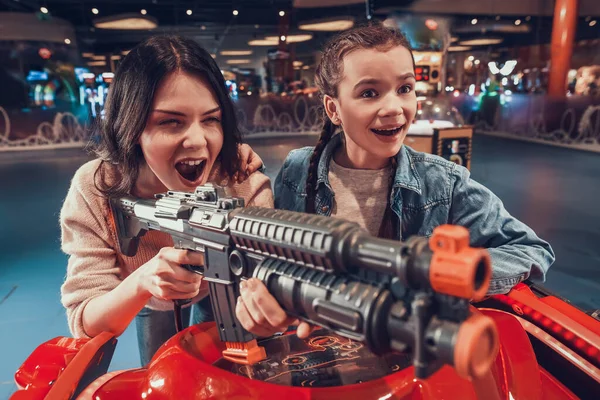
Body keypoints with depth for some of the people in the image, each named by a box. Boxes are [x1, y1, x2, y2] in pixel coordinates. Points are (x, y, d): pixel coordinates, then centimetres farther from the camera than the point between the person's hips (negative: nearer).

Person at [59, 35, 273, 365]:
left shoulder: (245, 185, -34)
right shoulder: (95, 190, -33)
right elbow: (85, 326, -32)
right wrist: (141, 281, -54)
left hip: (217, 295, 0)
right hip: (151, 304, 1)